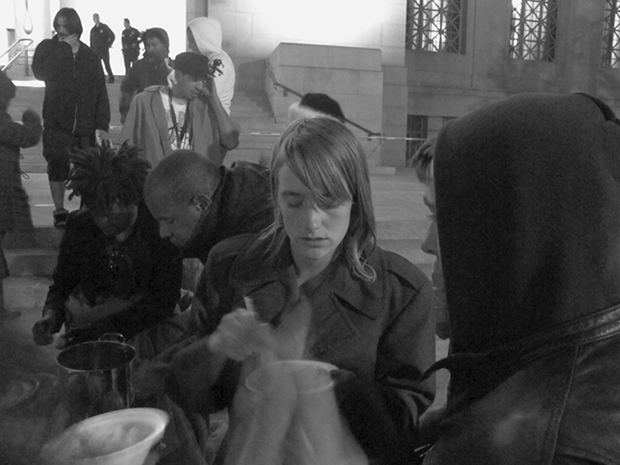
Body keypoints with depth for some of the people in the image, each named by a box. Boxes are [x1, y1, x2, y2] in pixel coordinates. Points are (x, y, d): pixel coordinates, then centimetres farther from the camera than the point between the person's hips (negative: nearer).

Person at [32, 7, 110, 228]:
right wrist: (64, 46, -15)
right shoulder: (47, 48, 3)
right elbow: (41, 72, -18)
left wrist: (103, 124, -3)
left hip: (85, 124, 1)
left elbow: (100, 91, 4)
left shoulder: (90, 55, 6)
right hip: (56, 122, 0)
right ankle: (59, 211, 13)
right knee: (57, 166, 1)